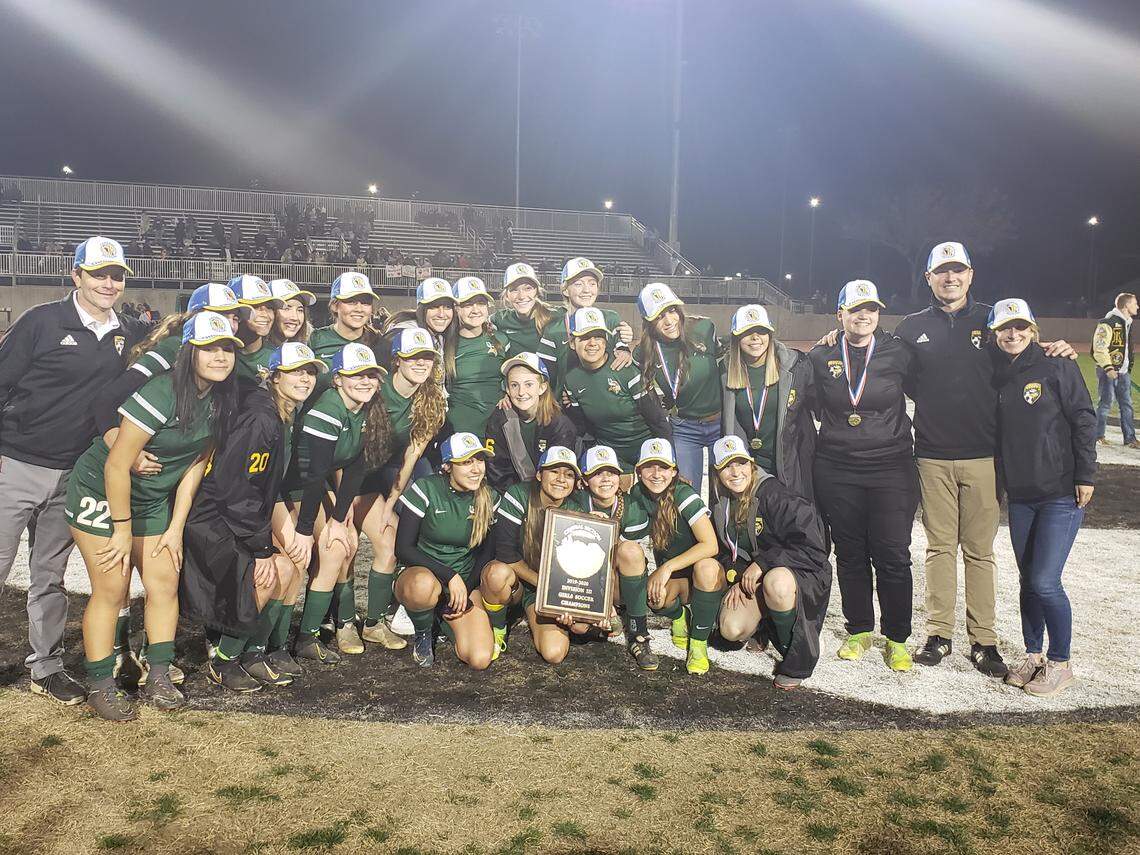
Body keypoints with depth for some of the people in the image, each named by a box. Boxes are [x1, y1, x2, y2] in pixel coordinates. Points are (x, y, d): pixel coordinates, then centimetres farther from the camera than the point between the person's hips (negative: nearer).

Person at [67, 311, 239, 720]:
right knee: (112, 591, -4)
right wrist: (123, 530, -17)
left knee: (165, 582, 3)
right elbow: (117, 464, -24)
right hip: (100, 492, -6)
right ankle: (100, 687, 11)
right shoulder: (162, 394, -28)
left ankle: (159, 678, 15)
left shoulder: (220, 402, -6)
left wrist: (175, 528, -1)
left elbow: (195, 465, 0)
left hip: (152, 500, 6)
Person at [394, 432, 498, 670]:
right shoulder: (425, 490, -13)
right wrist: (450, 576, -23)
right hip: (423, 573, -3)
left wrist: (466, 591, -5)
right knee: (423, 586, -42)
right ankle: (423, 634, -6)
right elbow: (403, 549, -15)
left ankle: (448, 620, 17)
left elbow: (487, 551, 7)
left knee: (480, 660, -18)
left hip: (466, 581, 3)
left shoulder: (489, 497, -3)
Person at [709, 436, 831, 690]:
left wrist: (763, 563, -25)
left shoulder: (775, 496, -20)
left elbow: (812, 547, -24)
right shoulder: (723, 507, 4)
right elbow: (725, 552, 13)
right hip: (751, 576, 6)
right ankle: (766, 623, 18)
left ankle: (797, 659, -18)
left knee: (776, 580, -42)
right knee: (731, 630, -20)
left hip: (803, 572, -5)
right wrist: (737, 578, -8)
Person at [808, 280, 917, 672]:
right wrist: (838, 428, 9)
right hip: (836, 470, 2)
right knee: (850, 554, 10)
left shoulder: (898, 354, -1)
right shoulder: (820, 357, 3)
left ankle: (896, 638, 15)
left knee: (893, 557, -1)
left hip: (891, 469, -1)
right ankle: (859, 630, 27)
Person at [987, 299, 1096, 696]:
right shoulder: (995, 374, 5)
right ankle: (1033, 655, 27)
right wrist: (999, 482, 8)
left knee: (1045, 582, -7)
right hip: (1020, 495, 5)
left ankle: (1060, 663, 12)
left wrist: (1085, 476, -10)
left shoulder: (1057, 366, -8)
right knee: (1028, 579, 12)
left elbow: (1084, 420, -8)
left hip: (1062, 493, -5)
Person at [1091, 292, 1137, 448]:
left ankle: (1130, 438, 11)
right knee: (1105, 403, -3)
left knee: (1127, 404, 7)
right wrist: (1108, 368, -21)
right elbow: (1099, 348, -18)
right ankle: (1098, 435, 9)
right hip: (1108, 371, -8)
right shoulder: (1108, 323, -13)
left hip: (1123, 372, 8)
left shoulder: (1128, 323, 15)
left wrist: (1129, 368, 20)